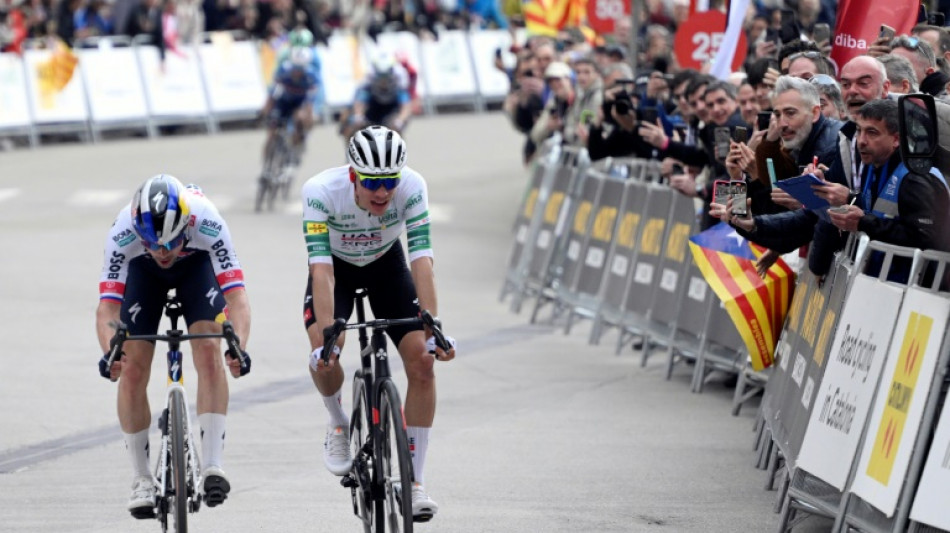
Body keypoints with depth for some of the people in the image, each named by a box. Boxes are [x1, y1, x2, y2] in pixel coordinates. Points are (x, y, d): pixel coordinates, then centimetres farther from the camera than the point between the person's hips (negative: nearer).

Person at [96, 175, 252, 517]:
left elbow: (237, 299, -44)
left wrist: (238, 347, -61)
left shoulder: (206, 222, -41)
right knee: (133, 369, -9)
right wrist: (110, 352, -60)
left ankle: (212, 465, -20)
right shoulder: (123, 232, -39)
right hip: (143, 270, 1)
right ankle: (142, 479, 5)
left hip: (197, 263, -1)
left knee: (209, 350, -23)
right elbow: (107, 308, -41)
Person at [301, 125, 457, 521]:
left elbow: (421, 260, -34)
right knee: (323, 355, -28)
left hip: (386, 265, 1)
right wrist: (325, 338, -48)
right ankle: (339, 425, 6)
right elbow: (321, 269, -40)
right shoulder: (321, 191, -35)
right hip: (337, 267, -1)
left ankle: (414, 481, -5)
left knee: (422, 359, -15)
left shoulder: (411, 187, -31)